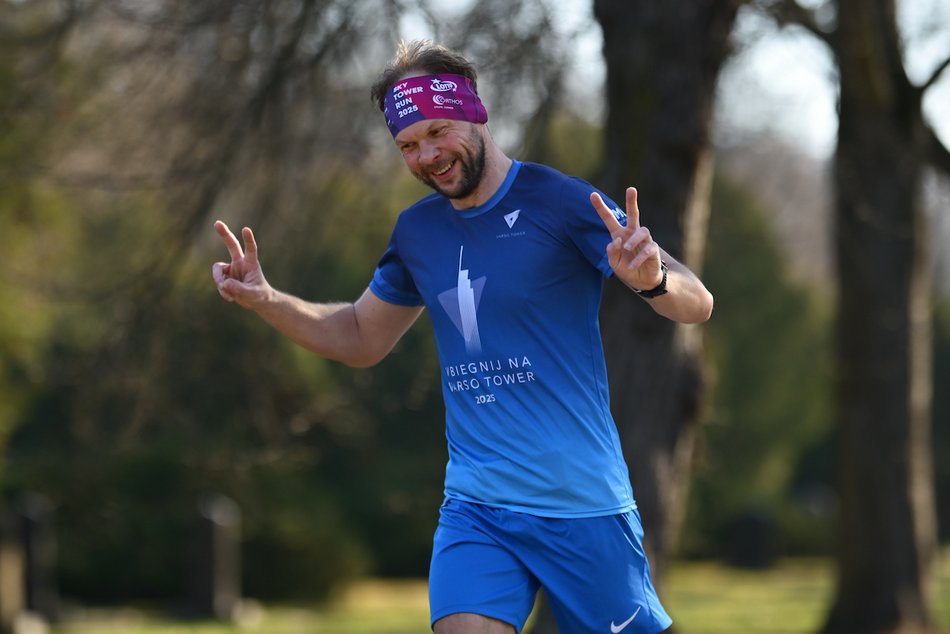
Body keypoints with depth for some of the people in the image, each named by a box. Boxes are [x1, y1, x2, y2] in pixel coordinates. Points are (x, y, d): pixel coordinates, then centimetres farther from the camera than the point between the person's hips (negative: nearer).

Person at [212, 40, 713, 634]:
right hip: (475, 509, 4)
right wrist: (266, 300, 9)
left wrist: (654, 279, -36)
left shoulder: (559, 200, -9)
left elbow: (697, 304, -13)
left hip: (582, 506, -4)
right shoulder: (417, 230, 8)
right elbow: (361, 338, 25)